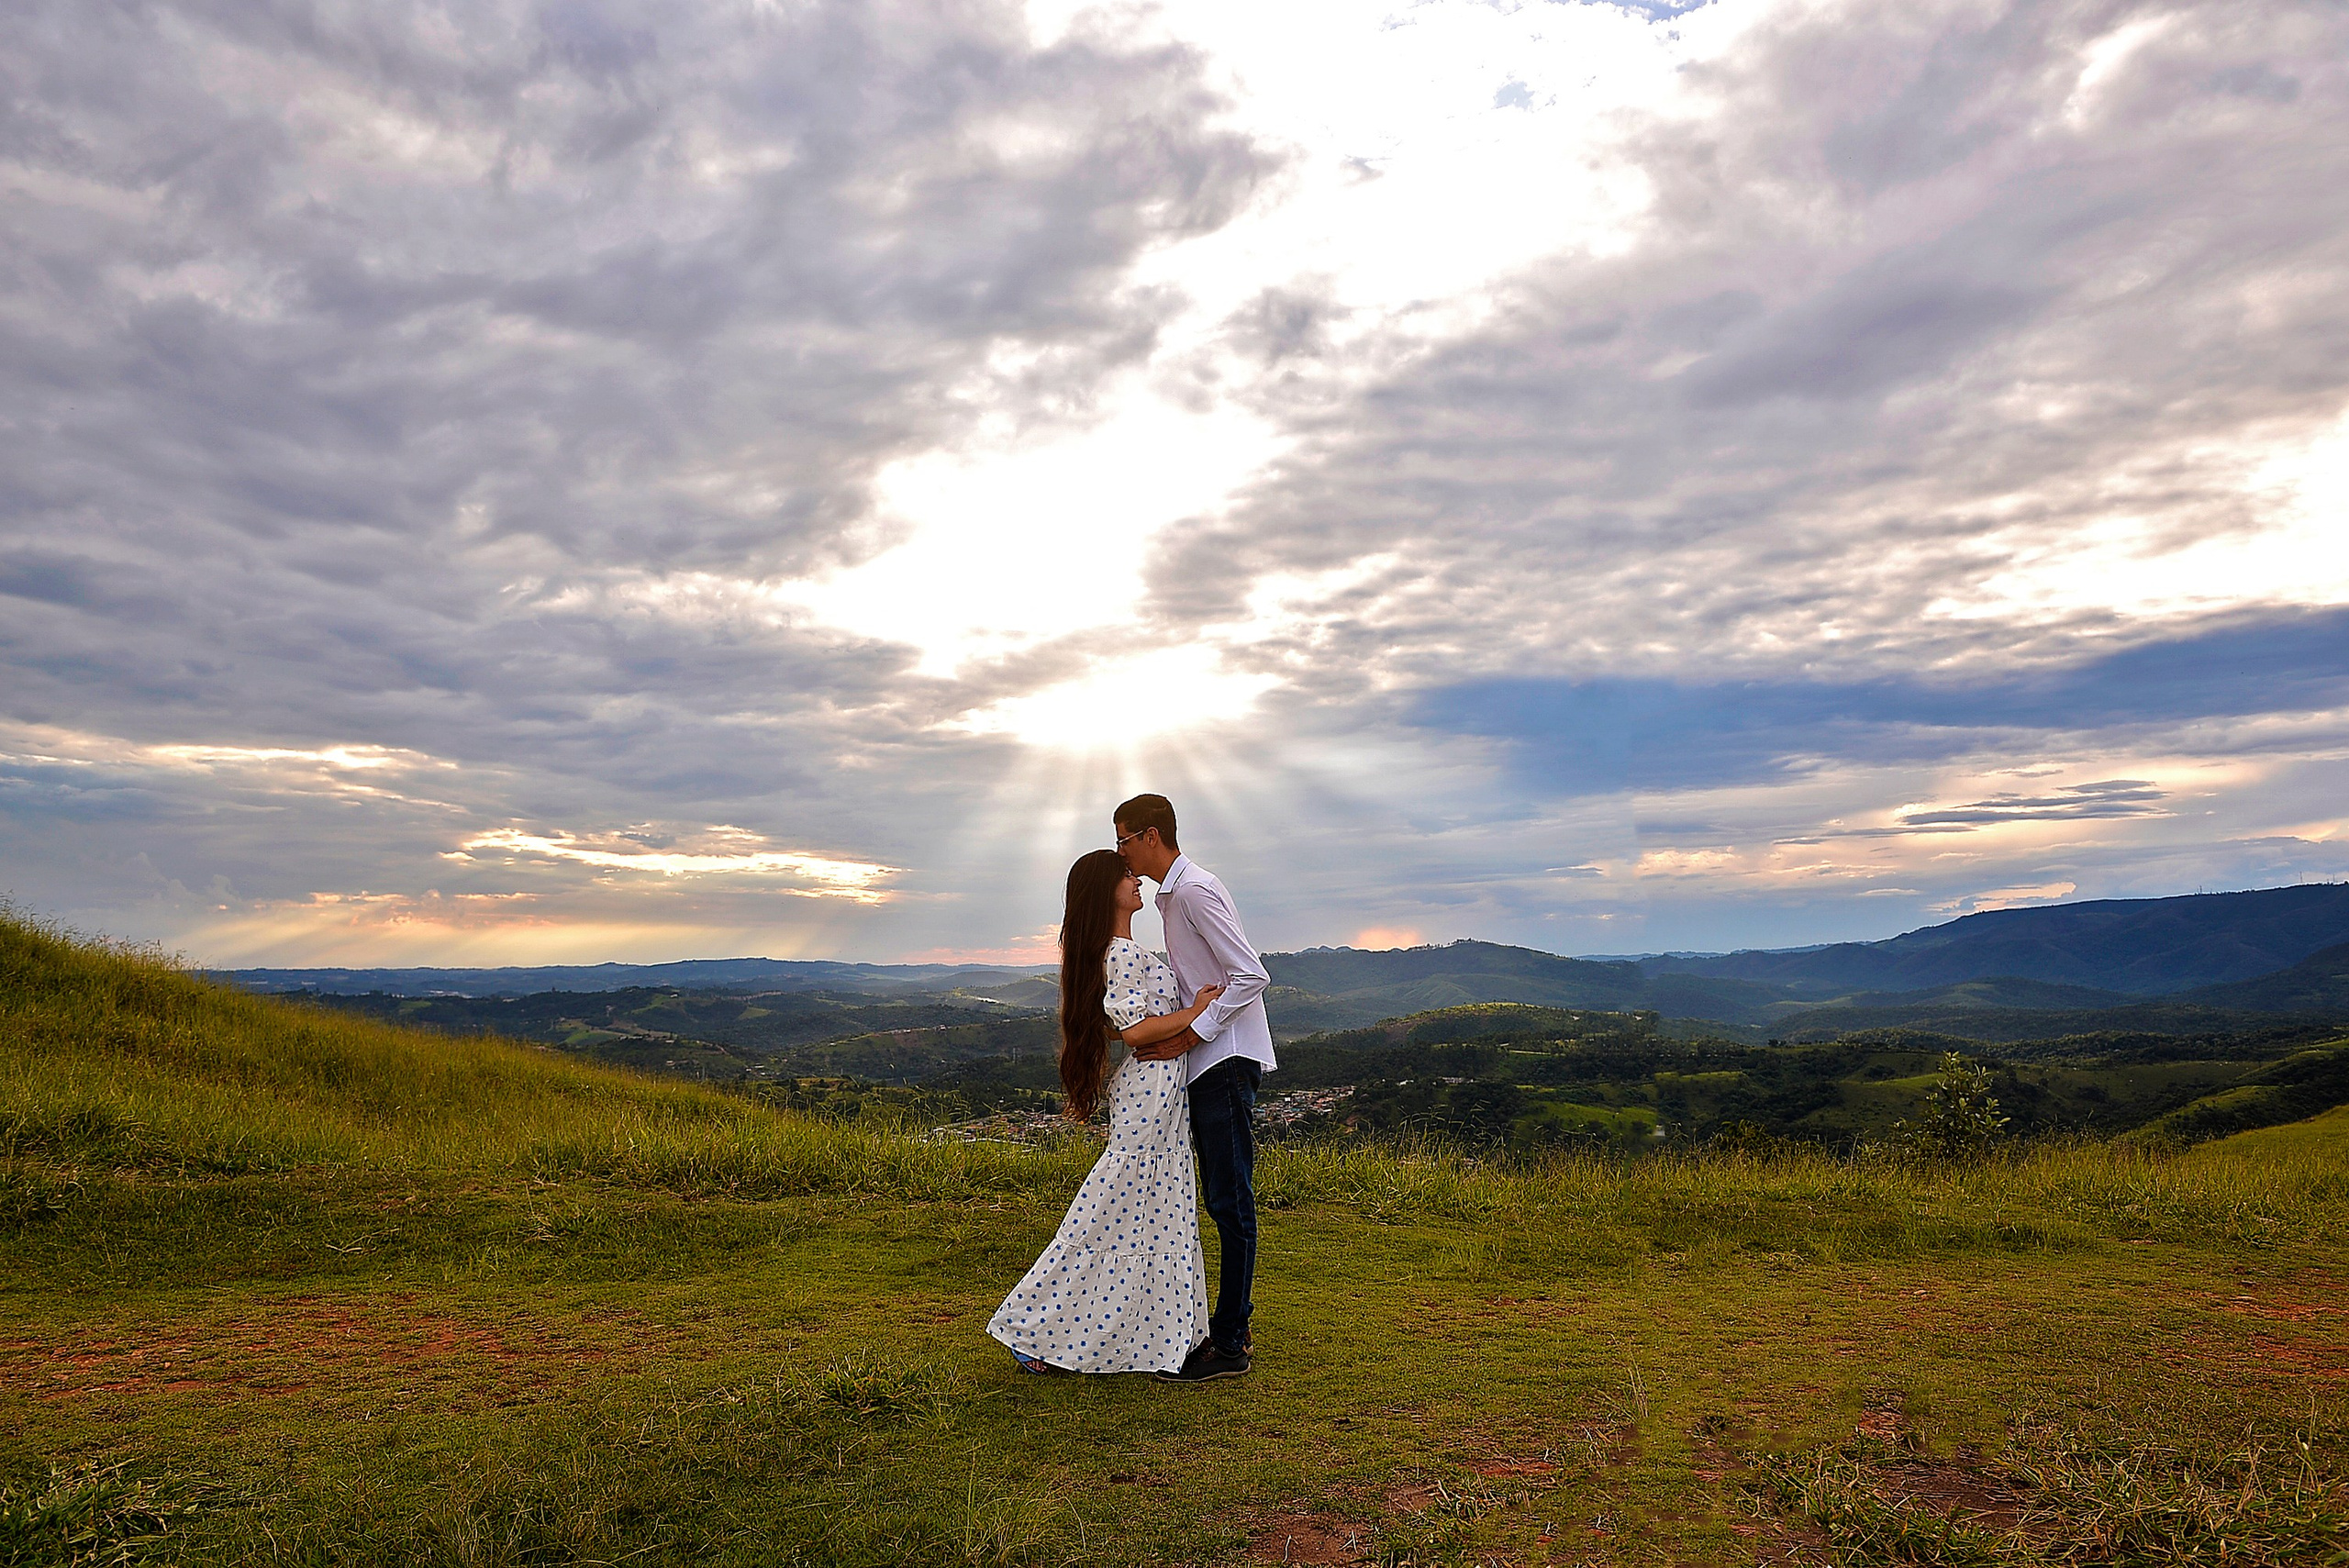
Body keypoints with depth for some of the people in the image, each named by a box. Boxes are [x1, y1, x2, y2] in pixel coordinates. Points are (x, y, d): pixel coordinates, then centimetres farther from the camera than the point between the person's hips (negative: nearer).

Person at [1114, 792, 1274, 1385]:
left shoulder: (1194, 890, -14)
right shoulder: (1174, 893, 17)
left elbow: (1251, 976, -20)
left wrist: (1189, 1036, -18)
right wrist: (1158, 1027, 9)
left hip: (1227, 1062, -10)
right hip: (1210, 1063, 10)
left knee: (1230, 1202, -5)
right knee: (1225, 1201, 14)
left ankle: (1229, 1345, 2)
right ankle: (1231, 1329, 23)